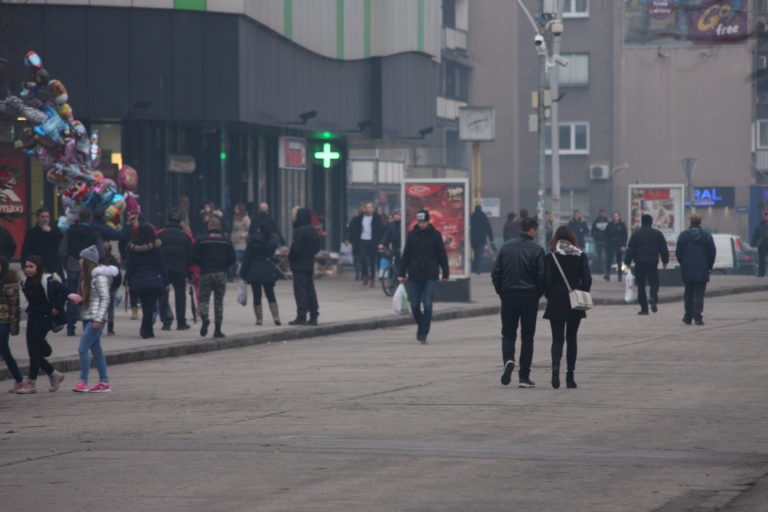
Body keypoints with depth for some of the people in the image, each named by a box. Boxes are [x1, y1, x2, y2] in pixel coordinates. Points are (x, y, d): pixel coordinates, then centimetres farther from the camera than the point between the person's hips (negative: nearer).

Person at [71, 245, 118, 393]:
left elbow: (105, 298, -16)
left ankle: (83, 382, -11)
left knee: (83, 348, -13)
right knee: (96, 350, 10)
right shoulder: (87, 275, 16)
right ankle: (104, 382, 13)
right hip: (88, 317, 10)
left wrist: (98, 319, -21)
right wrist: (78, 297, 0)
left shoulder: (99, 276, -12)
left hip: (95, 317, -10)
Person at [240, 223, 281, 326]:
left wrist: (243, 272, -2)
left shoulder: (253, 240, -10)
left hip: (254, 271, -3)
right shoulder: (272, 239, 1)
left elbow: (247, 257, -7)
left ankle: (259, 319, 3)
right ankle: (276, 317, 0)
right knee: (270, 295, 11)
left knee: (257, 296, 4)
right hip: (268, 270, 3)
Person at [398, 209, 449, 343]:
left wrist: (445, 273, 5)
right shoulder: (412, 235, 6)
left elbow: (442, 255, 6)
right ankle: (421, 326, 27)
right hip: (414, 276, 2)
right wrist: (401, 273, 5)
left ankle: (423, 333, -2)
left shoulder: (435, 235, 2)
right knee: (414, 305, 3)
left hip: (430, 276, -2)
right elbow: (405, 255, 9)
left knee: (427, 305, -8)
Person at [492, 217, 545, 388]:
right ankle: (524, 377, 5)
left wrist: (501, 293, 13)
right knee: (527, 337, 6)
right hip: (529, 297, -2)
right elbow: (541, 276, -8)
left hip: (508, 296, 2)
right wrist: (538, 295, 7)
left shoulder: (506, 247, 3)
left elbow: (496, 273, 3)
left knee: (508, 333, 12)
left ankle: (508, 359, -17)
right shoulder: (536, 250, -7)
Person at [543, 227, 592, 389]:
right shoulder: (581, 256, 1)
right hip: (575, 304, 2)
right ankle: (570, 375, 9)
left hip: (556, 303, -2)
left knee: (557, 338, 3)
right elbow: (587, 279, -3)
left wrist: (549, 296, 6)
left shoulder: (551, 257, -5)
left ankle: (555, 366, -23)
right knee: (571, 338, 11)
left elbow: (546, 281, -8)